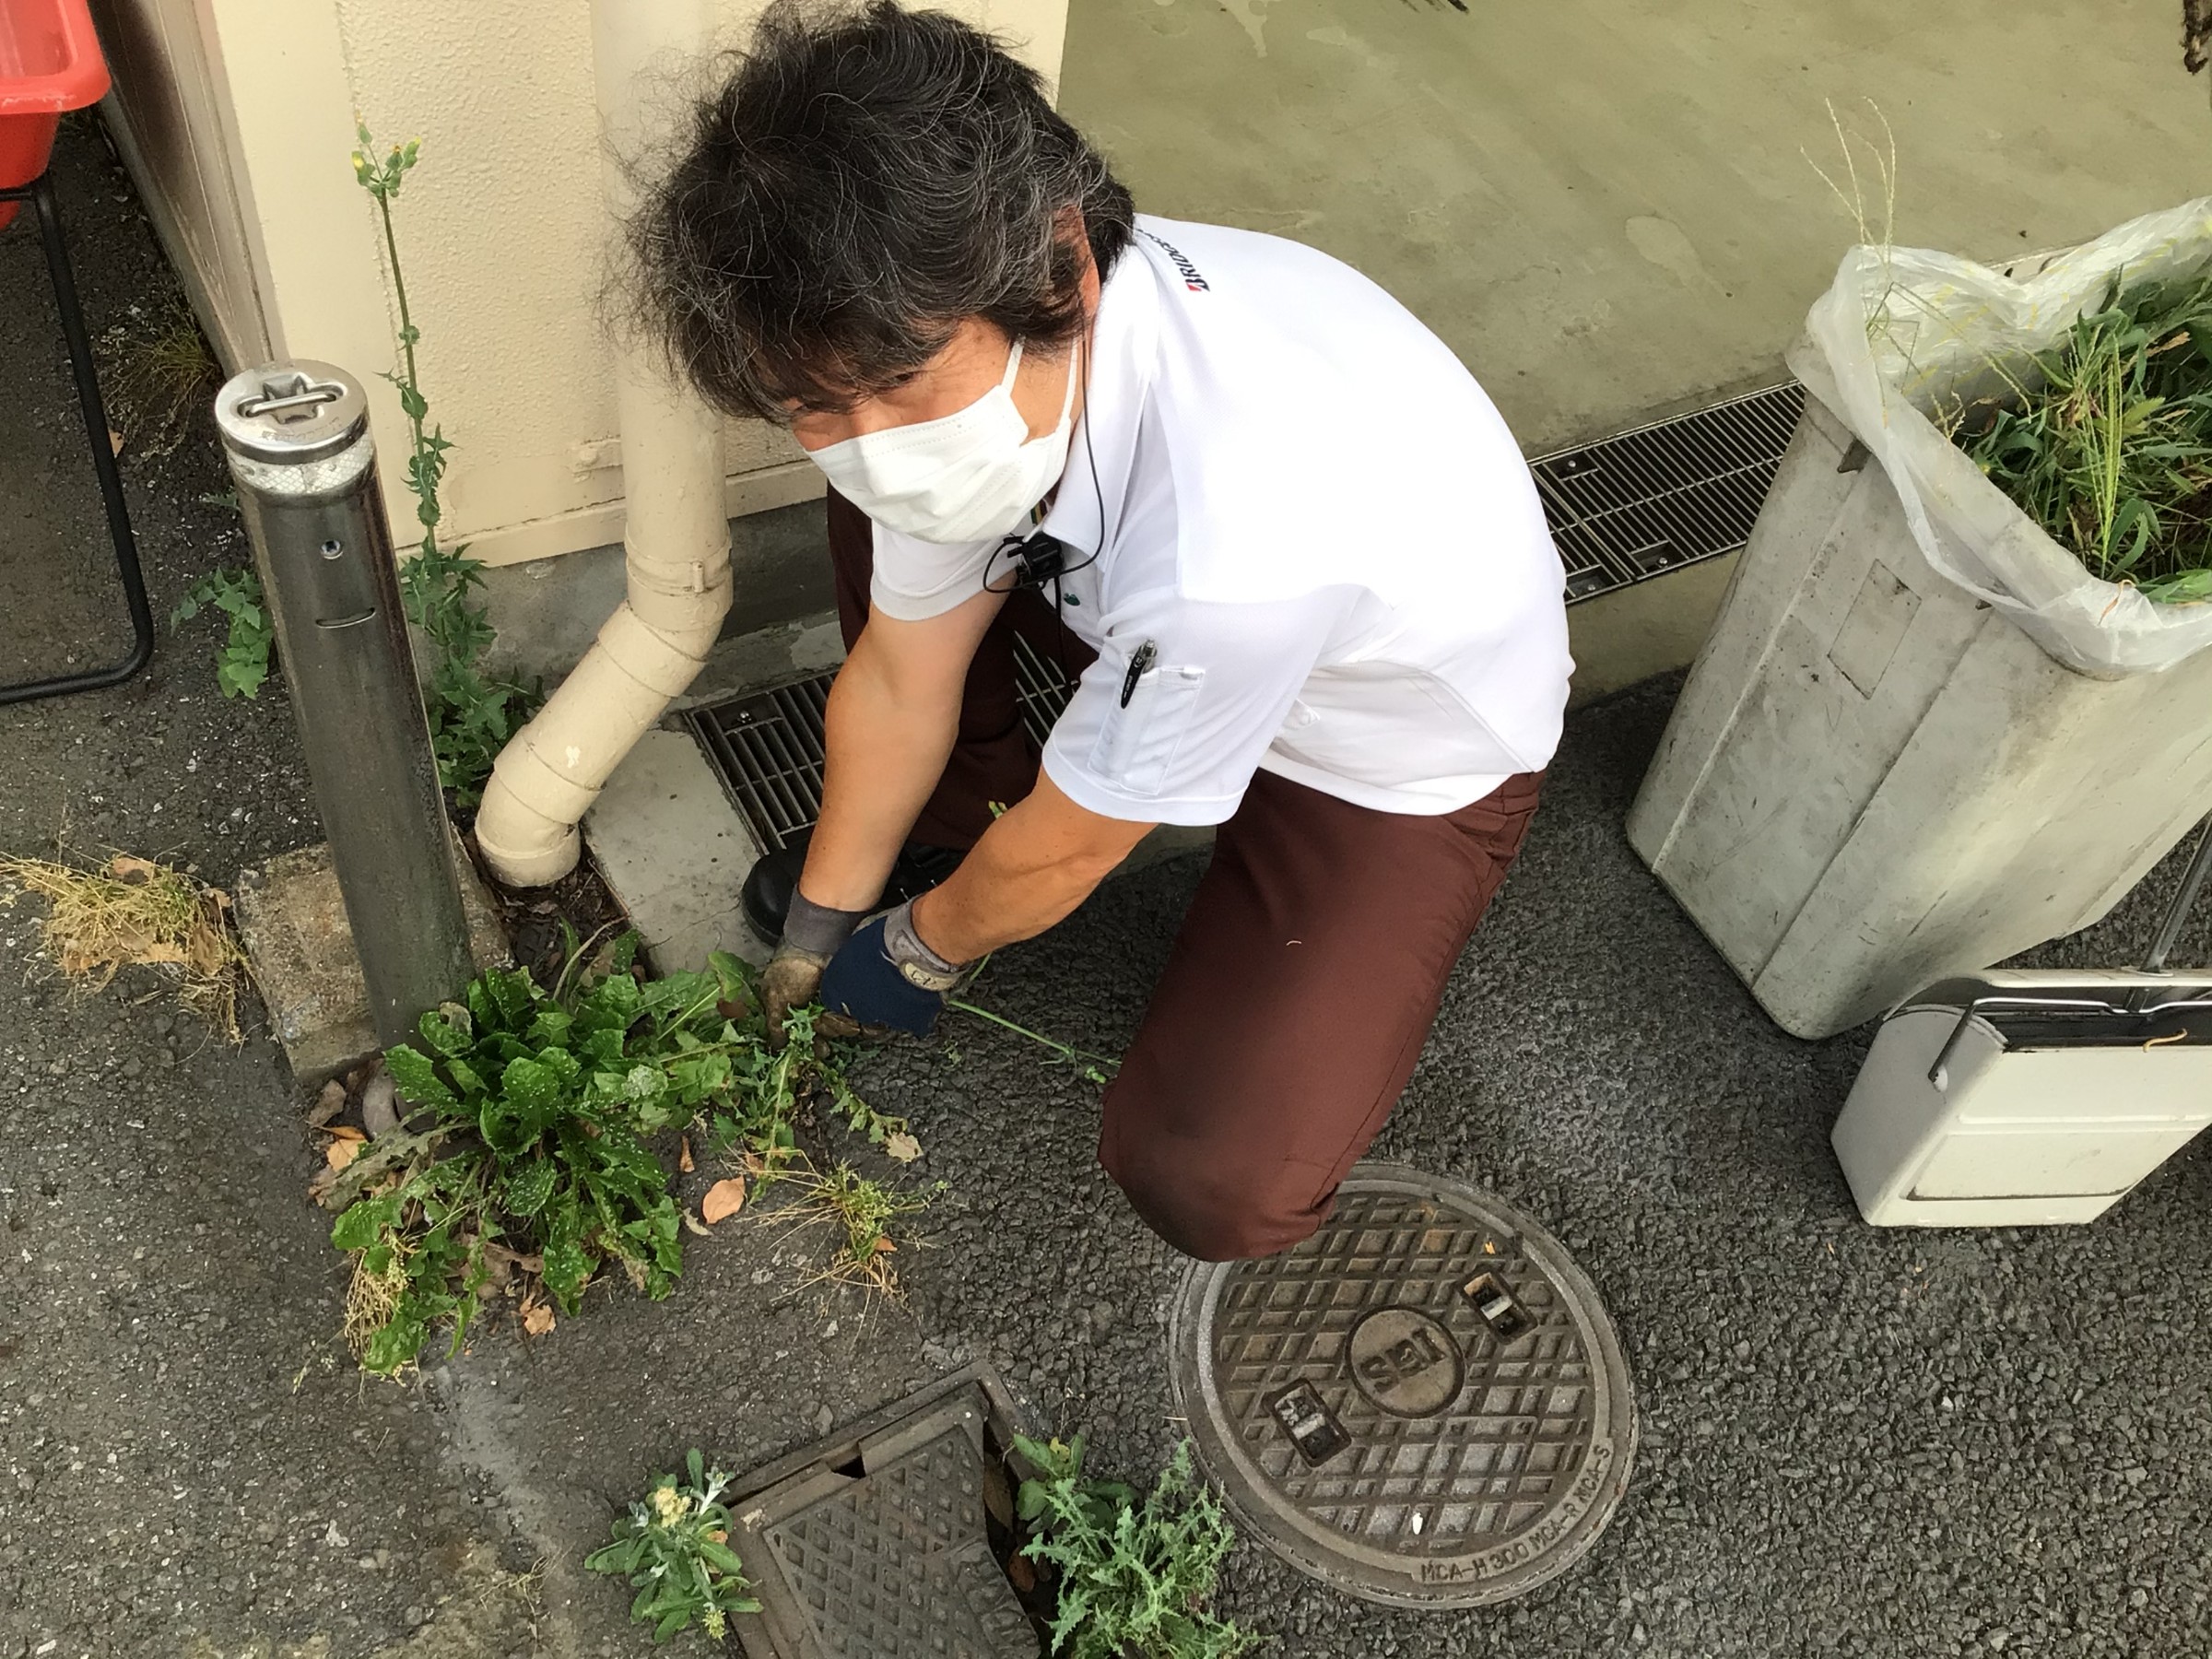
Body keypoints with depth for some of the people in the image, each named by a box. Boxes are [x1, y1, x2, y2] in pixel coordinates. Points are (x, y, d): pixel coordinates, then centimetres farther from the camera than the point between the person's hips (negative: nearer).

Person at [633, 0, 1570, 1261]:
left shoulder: (1234, 547, -44)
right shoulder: (942, 333, -22)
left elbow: (1063, 853, -24)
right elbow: (900, 675, -6)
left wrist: (916, 952, -3)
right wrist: (819, 922, 7)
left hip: (1410, 756, -5)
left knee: (1211, 1187, -21)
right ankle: (950, 830, 19)